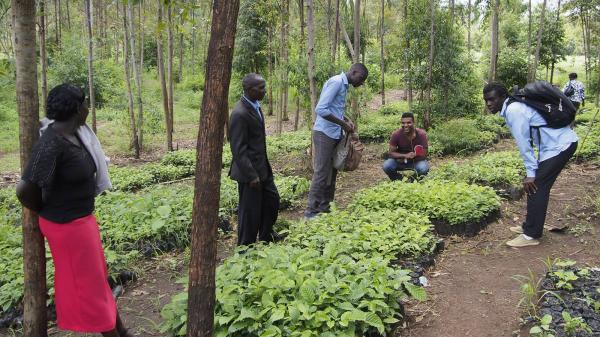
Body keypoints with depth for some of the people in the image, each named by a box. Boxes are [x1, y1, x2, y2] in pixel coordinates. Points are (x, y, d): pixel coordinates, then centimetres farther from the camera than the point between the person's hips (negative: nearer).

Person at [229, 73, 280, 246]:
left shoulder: (255, 106, 6)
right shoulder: (239, 114, -23)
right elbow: (238, 149, -23)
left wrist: (264, 166, 18)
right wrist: (251, 175, -22)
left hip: (262, 167, 10)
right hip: (249, 170, -10)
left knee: (272, 199, 22)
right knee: (250, 211, 4)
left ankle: (266, 235, 43)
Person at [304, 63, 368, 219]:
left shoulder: (344, 85, 14)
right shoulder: (336, 82, -15)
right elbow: (320, 109, -23)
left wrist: (347, 120, 7)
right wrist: (343, 124, -16)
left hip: (334, 134, 10)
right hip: (325, 133, -10)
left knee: (331, 172, 13)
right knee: (321, 173, -6)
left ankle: (325, 208, 21)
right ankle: (312, 211, 0)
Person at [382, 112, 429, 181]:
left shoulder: (421, 134, -21)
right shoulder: (396, 134, -19)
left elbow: (424, 155, -20)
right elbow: (391, 153, -16)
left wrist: (405, 159, -25)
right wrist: (405, 155, -33)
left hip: (416, 161, -1)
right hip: (400, 161, 1)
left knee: (424, 168, -33)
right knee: (387, 166, -27)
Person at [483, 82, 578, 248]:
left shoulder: (513, 111, -19)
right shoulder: (513, 107, 10)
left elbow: (524, 144, -19)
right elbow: (525, 141, 12)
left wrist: (531, 173, -14)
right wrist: (532, 171, 13)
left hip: (559, 145, -10)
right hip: (560, 143, 10)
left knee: (535, 187, -8)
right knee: (536, 186, 14)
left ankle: (531, 235, -1)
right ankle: (530, 226, 24)